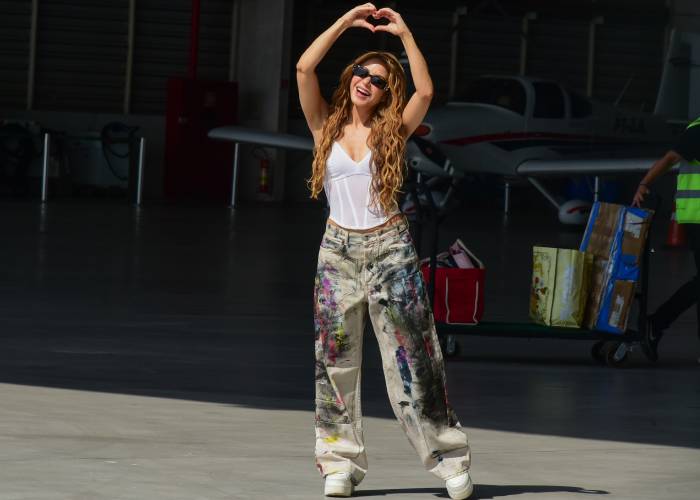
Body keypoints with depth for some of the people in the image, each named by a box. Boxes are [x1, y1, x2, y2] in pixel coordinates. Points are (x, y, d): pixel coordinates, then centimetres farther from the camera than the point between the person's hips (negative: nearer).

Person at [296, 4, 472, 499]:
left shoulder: (392, 131, 1)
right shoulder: (327, 126, 4)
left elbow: (426, 92, -15)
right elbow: (304, 68, -7)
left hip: (390, 249, -2)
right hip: (339, 250, 2)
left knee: (413, 357, -1)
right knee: (336, 360, 2)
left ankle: (450, 458, 3)